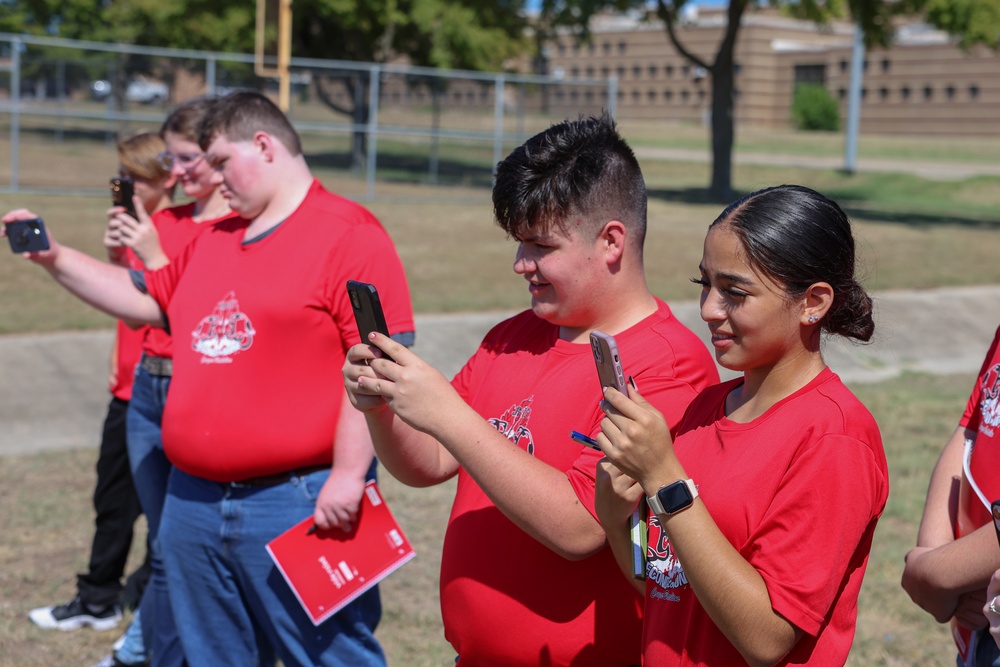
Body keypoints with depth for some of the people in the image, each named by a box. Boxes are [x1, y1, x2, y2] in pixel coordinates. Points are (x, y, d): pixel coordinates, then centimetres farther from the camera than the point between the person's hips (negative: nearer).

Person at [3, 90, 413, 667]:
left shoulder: (348, 235, -9)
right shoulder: (213, 241, 17)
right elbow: (146, 299, 29)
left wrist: (347, 474, -20)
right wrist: (56, 258, 19)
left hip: (302, 505, -8)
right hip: (195, 503, 8)